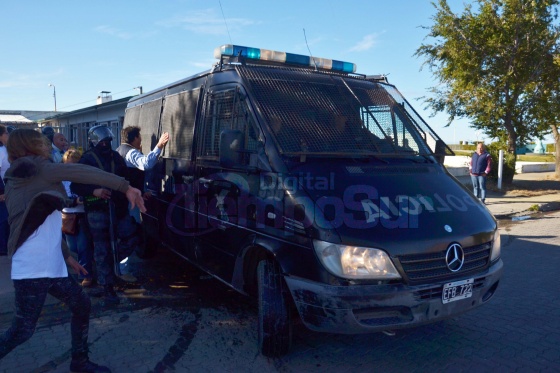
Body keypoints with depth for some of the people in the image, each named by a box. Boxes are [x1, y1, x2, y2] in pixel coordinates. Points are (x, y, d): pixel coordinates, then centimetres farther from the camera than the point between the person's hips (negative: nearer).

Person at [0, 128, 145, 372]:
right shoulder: (37, 168, -5)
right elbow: (82, 173, -19)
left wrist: (66, 255, 25)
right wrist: (125, 186, -21)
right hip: (33, 268, -10)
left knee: (82, 305, 13)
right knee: (23, 329, -3)